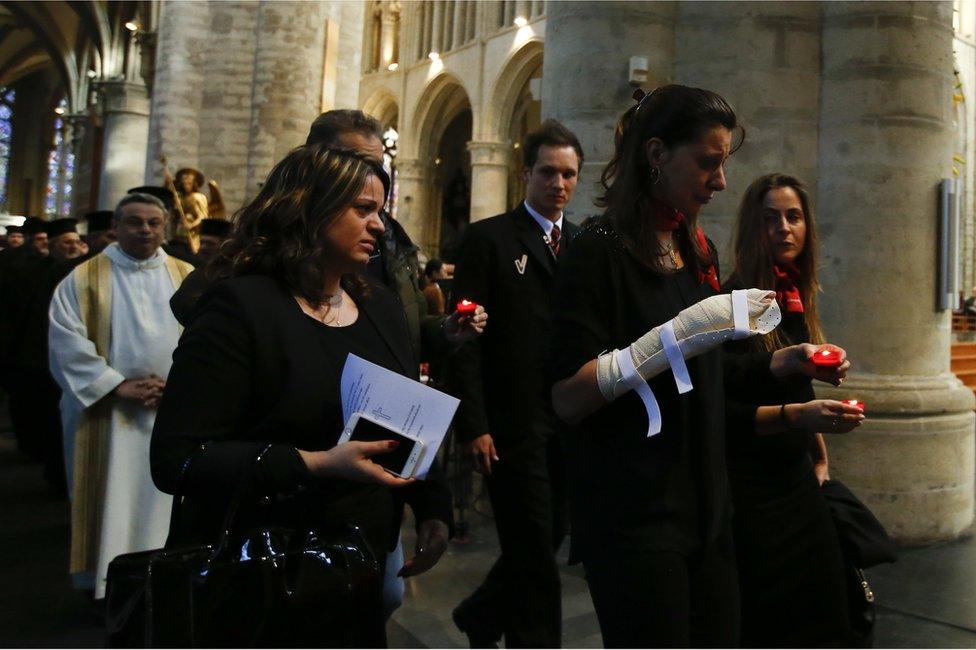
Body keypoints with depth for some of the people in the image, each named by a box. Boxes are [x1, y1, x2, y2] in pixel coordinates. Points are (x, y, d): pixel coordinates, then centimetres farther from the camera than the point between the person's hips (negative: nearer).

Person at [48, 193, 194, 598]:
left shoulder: (186, 278, 7)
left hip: (173, 410, 2)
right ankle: (107, 584, 17)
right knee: (112, 499, 4)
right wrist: (118, 385, -15)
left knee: (163, 498, 8)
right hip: (108, 410, -1)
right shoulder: (84, 279, 1)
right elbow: (68, 342, -8)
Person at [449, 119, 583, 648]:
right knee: (535, 552, 2)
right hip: (514, 423, -5)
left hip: (572, 424, 6)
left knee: (545, 541, 16)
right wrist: (473, 425, -14)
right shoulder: (489, 238, -3)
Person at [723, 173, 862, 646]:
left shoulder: (798, 299, 8)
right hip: (750, 487, -7)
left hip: (798, 480, 7)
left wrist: (821, 462, 16)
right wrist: (796, 415, -29)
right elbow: (721, 411, -18)